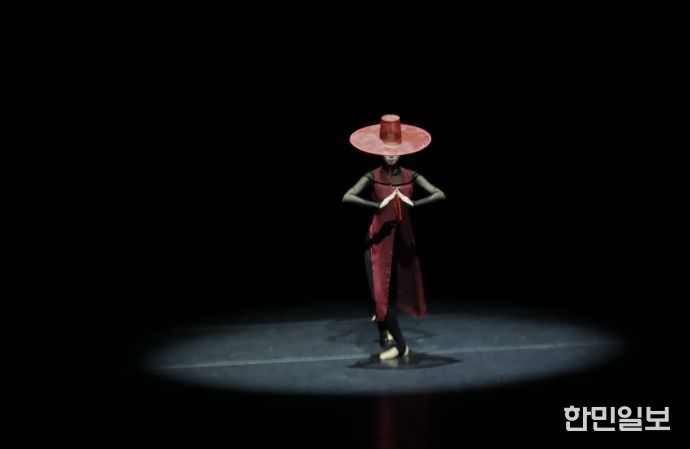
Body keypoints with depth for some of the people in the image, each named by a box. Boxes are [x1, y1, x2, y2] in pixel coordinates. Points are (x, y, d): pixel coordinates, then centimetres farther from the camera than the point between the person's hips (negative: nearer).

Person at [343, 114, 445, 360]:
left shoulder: (411, 177, 0)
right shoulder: (372, 177, -7)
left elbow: (440, 194, -8)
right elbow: (347, 197, -21)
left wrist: (415, 204, -23)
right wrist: (375, 205, -32)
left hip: (403, 238, 3)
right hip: (379, 239, -3)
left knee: (400, 286, 13)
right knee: (381, 289, -9)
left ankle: (386, 329, 30)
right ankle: (399, 343, -3)